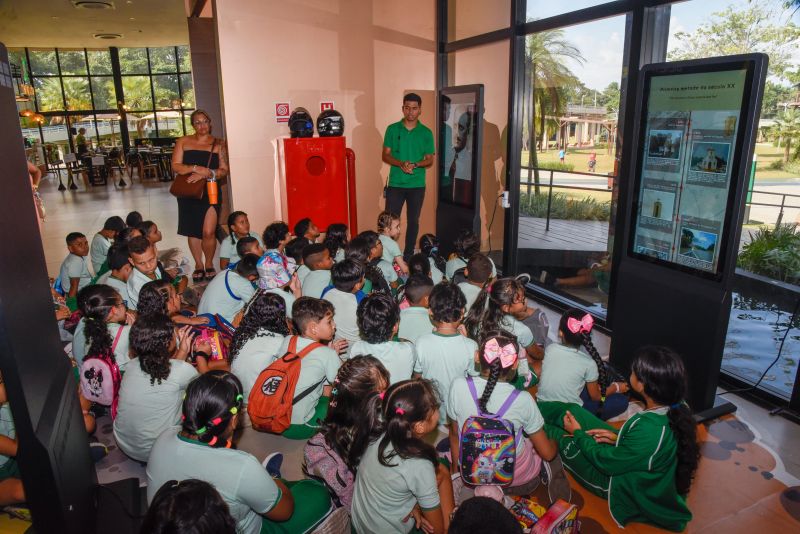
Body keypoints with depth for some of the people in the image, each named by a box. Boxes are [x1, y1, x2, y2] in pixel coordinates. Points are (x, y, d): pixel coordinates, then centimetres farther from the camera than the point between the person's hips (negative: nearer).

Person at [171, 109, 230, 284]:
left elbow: (224, 170, -1)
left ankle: (209, 264, 13)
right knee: (192, 231, 8)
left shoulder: (218, 144, 5)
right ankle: (199, 265, 26)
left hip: (211, 191, -2)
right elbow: (175, 166, -2)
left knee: (208, 232, -11)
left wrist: (205, 175, -17)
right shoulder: (183, 142, 7)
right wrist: (197, 168, -17)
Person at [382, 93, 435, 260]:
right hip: (395, 184, -1)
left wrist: (415, 165, -18)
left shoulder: (426, 133, 3)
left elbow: (430, 160, 3)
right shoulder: (392, 129, 2)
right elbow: (385, 155, 1)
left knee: (413, 221, 8)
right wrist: (401, 164, -18)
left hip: (417, 185, 1)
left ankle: (408, 255, 19)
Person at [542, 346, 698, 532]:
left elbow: (607, 463, -25)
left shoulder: (648, 429, -42)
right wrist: (618, 437, -2)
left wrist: (578, 433, -11)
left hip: (616, 483, -6)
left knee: (562, 439, 9)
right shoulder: (678, 409, -19)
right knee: (572, 410, 9)